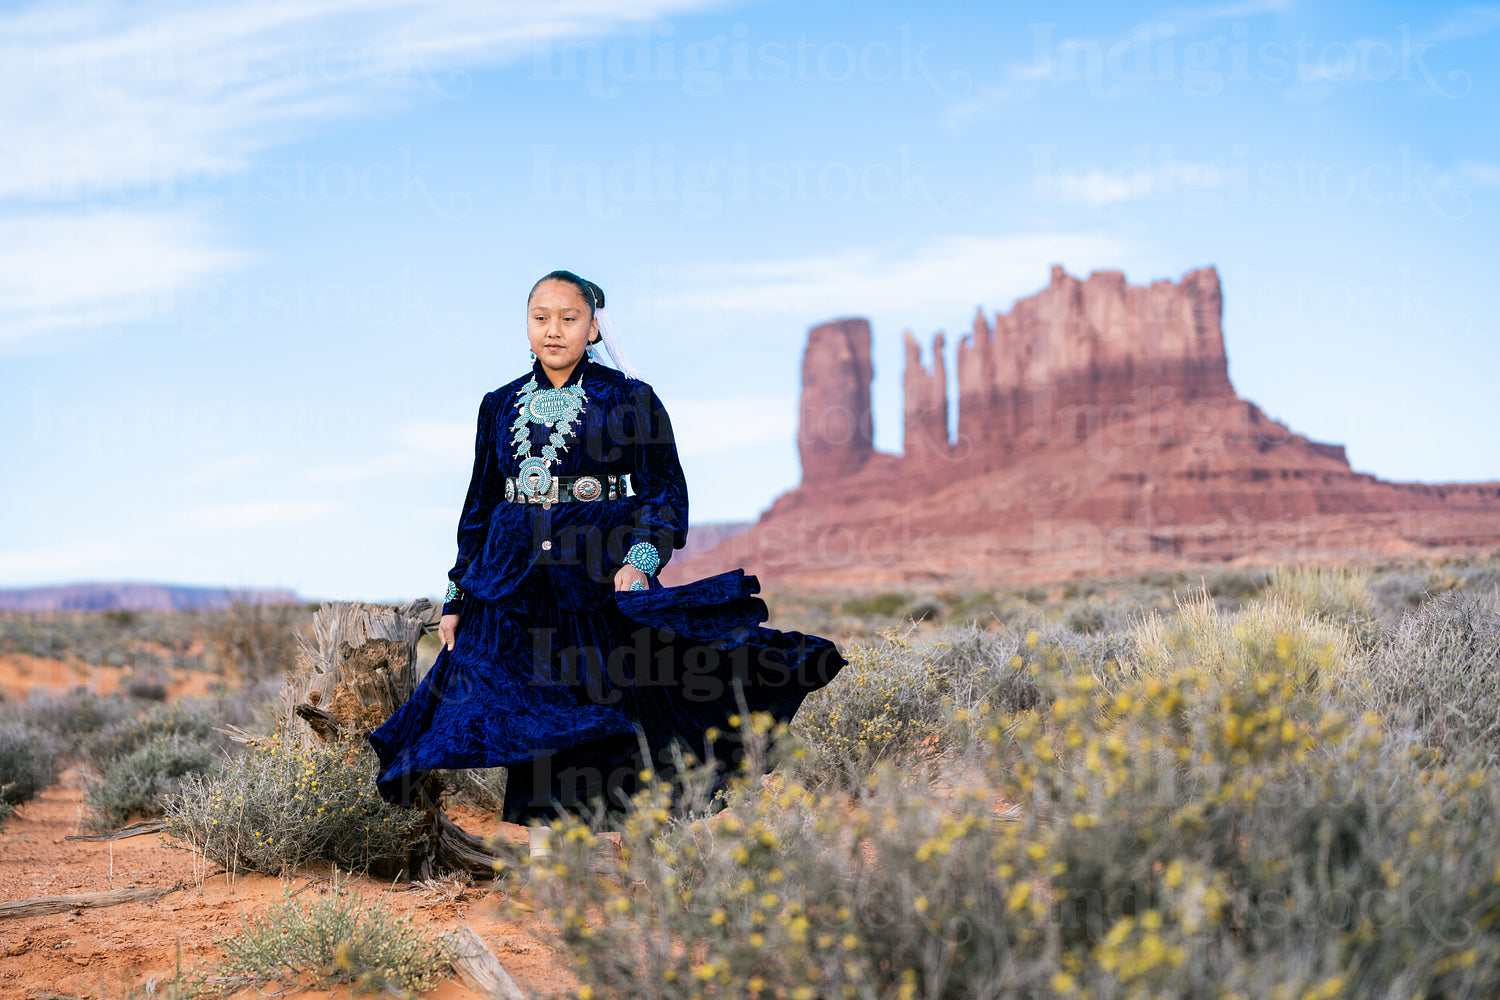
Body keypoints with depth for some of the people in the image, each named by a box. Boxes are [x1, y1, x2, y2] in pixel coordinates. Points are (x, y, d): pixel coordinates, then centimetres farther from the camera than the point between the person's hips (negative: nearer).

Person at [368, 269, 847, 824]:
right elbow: (479, 505, 17)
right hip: (509, 586, 3)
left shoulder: (630, 399, 2)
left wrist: (642, 559, -21)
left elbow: (666, 493, -2)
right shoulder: (501, 405, 12)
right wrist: (456, 600, 13)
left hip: (601, 581, -3)